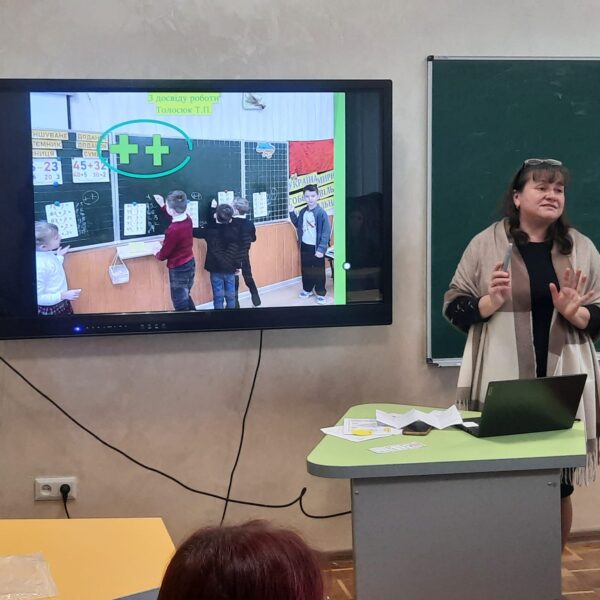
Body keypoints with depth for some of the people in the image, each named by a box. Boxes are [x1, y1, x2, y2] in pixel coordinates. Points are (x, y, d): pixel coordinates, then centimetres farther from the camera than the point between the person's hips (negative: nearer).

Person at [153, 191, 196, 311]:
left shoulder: (173, 230, -31)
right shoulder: (187, 219, -7)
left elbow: (163, 255, -17)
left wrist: (157, 253, 6)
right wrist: (162, 206, 27)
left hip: (179, 269, -8)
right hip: (190, 263, 8)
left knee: (180, 302, 7)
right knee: (185, 297, 26)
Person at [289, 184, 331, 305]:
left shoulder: (321, 213, -17)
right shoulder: (302, 212, 3)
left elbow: (326, 232, -18)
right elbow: (298, 225, 19)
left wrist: (321, 249, -23)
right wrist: (292, 212, 5)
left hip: (316, 247, -6)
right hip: (305, 246, 6)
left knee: (318, 271, 5)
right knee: (305, 269, 17)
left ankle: (320, 294, 17)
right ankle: (307, 289, 34)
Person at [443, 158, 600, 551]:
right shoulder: (486, 243, 2)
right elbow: (455, 307, 3)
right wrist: (489, 303, -15)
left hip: (563, 385, 2)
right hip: (503, 386, -2)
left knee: (560, 486, 8)